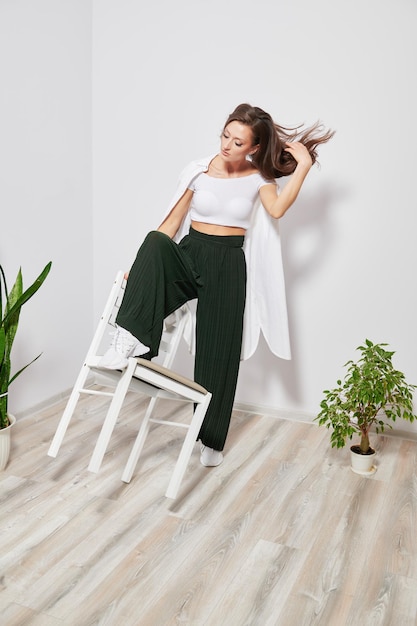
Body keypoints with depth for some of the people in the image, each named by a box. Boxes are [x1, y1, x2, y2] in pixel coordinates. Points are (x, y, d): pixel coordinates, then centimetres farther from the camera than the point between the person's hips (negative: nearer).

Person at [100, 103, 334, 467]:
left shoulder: (259, 177, -2)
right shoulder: (199, 170, -2)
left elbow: (277, 209, -23)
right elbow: (171, 222, 0)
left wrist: (303, 166, -22)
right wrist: (144, 266, -6)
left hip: (229, 265, 0)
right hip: (189, 254, 1)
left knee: (219, 354, 2)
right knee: (155, 243, -35)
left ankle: (212, 440, 21)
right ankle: (130, 343, -39)